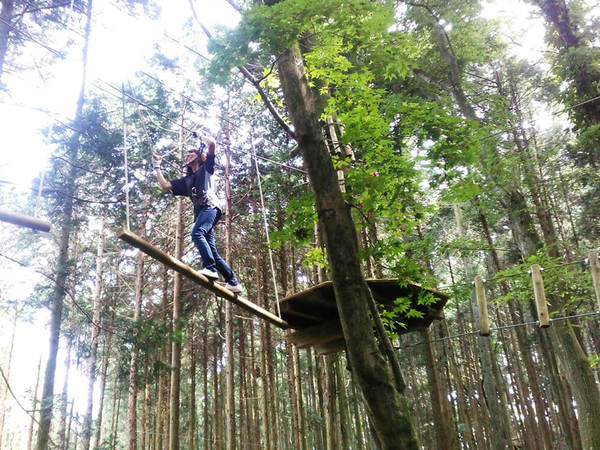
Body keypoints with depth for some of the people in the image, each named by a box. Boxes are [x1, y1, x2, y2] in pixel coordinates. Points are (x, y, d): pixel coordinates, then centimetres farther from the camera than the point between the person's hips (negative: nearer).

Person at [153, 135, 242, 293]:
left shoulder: (206, 168, 19)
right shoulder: (186, 180, 34)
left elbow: (212, 144, 7)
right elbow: (165, 185, 31)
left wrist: (202, 138, 25)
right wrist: (157, 167, 35)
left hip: (210, 206, -7)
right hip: (200, 212, 7)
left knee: (197, 233, -32)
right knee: (212, 252, -2)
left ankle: (210, 268, -39)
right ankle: (233, 283, -2)